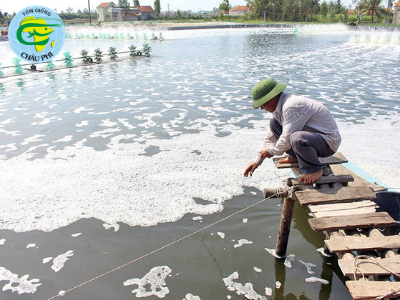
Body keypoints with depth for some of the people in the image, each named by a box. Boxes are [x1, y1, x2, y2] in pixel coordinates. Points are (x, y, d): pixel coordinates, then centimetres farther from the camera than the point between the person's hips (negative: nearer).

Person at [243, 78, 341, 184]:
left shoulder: (291, 106, -27)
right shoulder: (279, 106, 4)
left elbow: (287, 139, -28)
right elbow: (271, 137, 13)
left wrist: (271, 151, -8)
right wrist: (257, 161, 15)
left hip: (329, 140, -9)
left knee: (297, 138, -40)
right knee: (274, 123, 5)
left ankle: (315, 170, -12)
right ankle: (294, 156, 13)